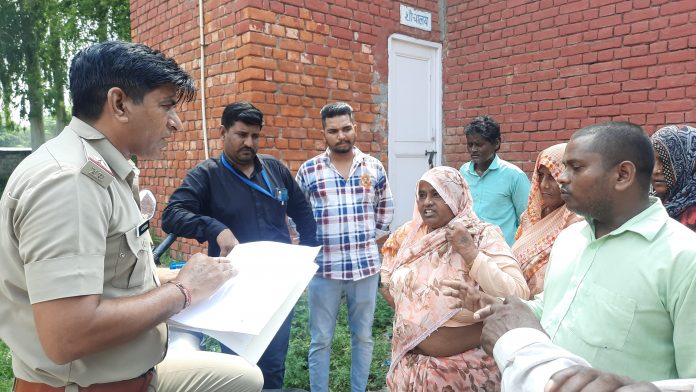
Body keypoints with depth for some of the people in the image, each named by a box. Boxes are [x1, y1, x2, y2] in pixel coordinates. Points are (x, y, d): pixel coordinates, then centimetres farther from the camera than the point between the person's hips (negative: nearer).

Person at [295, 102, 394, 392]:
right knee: (321, 340, 8)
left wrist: (370, 239, 9)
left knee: (363, 336, 15)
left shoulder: (374, 167, 4)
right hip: (323, 269, -2)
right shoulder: (308, 170, -2)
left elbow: (386, 209, 15)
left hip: (366, 267, 2)